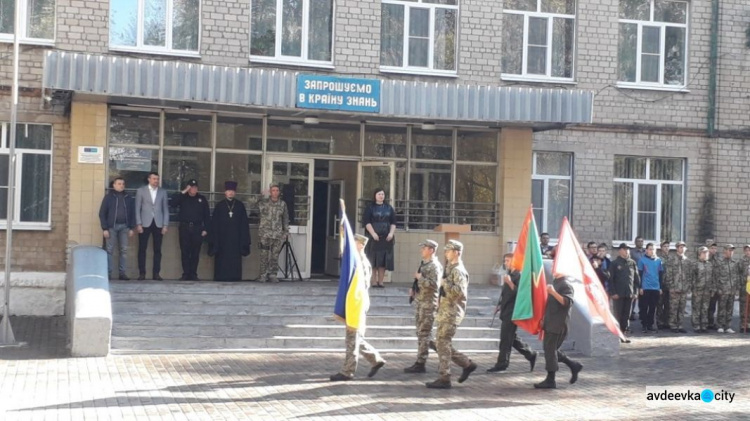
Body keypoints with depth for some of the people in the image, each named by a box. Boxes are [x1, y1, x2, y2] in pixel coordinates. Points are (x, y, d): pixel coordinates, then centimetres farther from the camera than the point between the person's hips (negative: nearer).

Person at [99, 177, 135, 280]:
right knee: (110, 250, -1)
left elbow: (132, 213, 12)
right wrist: (104, 228, -8)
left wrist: (131, 228, 4)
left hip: (124, 227, 3)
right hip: (112, 227, -3)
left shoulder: (128, 198, 11)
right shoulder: (108, 197, 2)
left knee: (124, 250, 2)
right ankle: (108, 273, 0)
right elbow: (102, 213, -1)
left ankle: (122, 273, 5)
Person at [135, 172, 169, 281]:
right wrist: (138, 224, -6)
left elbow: (165, 209, 8)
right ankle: (142, 273, 4)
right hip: (145, 224, -1)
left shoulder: (163, 192, 11)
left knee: (157, 250, 1)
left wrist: (165, 225, 0)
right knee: (142, 249, -1)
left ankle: (156, 273, 4)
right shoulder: (141, 191, 6)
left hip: (158, 224, 1)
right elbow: (137, 209, 3)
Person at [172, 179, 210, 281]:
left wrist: (205, 229, 0)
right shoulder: (183, 197, 8)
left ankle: (193, 274, 6)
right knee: (185, 252, 0)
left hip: (197, 228, 0)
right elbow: (173, 202, -12)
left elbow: (207, 215, 8)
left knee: (195, 252, 1)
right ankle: (186, 274, 3)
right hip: (184, 227, 0)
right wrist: (183, 192, -12)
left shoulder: (202, 199, 9)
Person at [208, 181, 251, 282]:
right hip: (222, 237, 0)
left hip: (236, 237, 1)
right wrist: (214, 241, -2)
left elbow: (244, 223, 7)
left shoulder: (240, 205, 7)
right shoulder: (219, 206, 5)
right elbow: (214, 224, 4)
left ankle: (234, 277, 1)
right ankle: (222, 277, 2)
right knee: (222, 258, -2)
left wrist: (244, 239, 1)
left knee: (235, 260, -2)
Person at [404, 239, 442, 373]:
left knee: (424, 333, -7)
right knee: (420, 332, 13)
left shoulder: (435, 266, -13)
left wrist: (420, 278, -18)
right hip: (421, 301, 10)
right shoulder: (423, 263, 15)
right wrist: (414, 289, 12)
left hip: (429, 303, -10)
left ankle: (420, 364, -5)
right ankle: (419, 362, 19)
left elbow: (433, 284, -24)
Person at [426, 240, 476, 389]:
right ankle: (467, 364, 22)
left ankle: (444, 379, -6)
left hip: (452, 313, -10)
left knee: (443, 344, -9)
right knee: (444, 344, 13)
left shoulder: (458, 271, -14)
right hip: (445, 312, 10)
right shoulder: (450, 269, 17)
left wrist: (445, 282, -22)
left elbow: (461, 291, -26)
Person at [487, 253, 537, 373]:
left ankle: (502, 363, 0)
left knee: (505, 338, -5)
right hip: (506, 312, 10)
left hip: (512, 312, -10)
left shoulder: (519, 275, -13)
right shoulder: (509, 274, 15)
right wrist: (499, 304, 19)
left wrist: (509, 283, -29)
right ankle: (530, 355, 25)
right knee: (511, 338, 14)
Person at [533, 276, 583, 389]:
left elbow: (567, 302, -24)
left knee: (550, 350, -6)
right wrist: (544, 319, 25)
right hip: (550, 323, 10)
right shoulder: (555, 282, 17)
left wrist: (553, 292, -33)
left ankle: (550, 380, 1)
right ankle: (574, 366, 21)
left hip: (558, 324, -10)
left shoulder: (565, 284, -13)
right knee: (550, 349, 13)